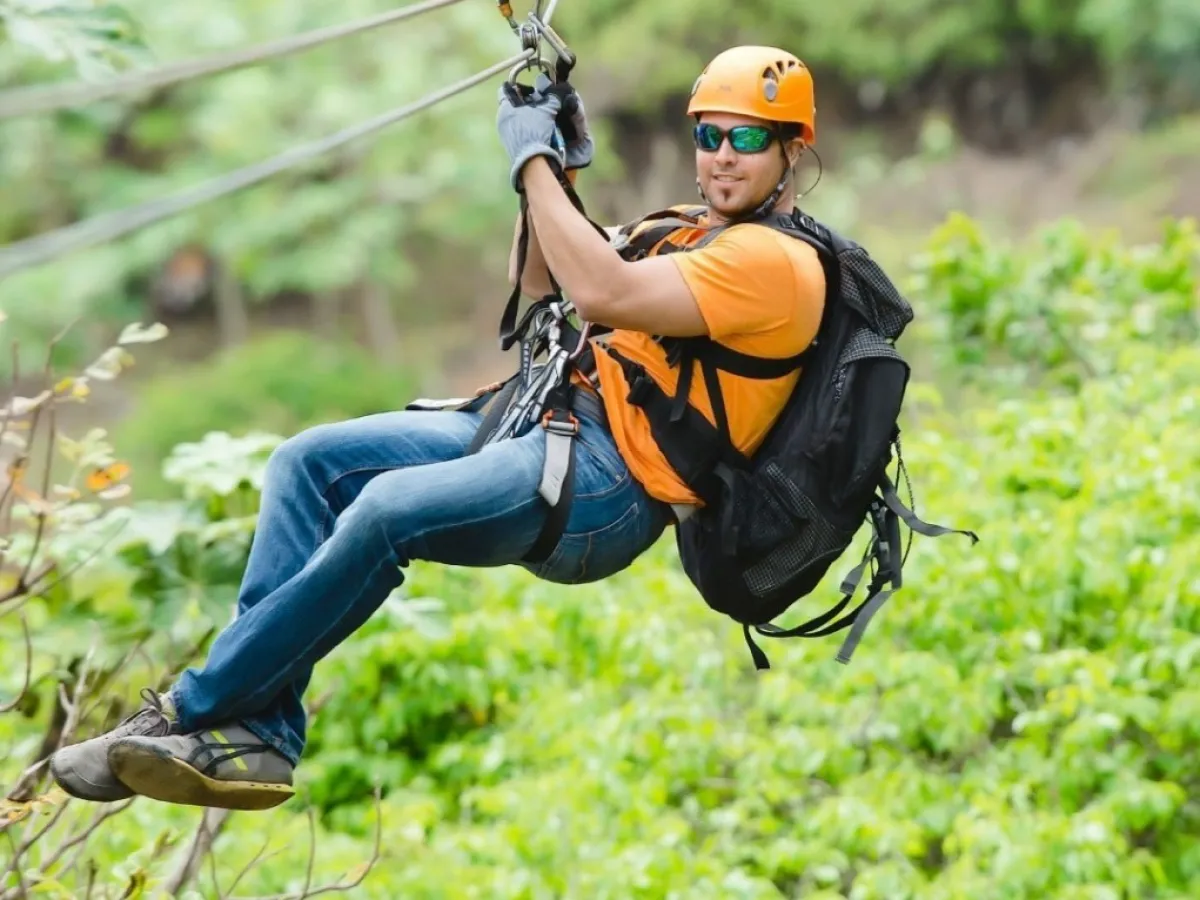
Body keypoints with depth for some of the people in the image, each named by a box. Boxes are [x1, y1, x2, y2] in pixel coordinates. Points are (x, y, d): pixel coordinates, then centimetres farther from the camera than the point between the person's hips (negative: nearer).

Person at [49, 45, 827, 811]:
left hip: (610, 488, -10)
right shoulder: (697, 237, 22)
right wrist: (556, 175, 10)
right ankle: (256, 733, -15)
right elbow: (537, 294, 26)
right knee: (310, 462, -4)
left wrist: (534, 161, -13)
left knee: (389, 508, -30)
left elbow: (602, 293, -23)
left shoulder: (779, 264, -11)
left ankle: (194, 712, -22)